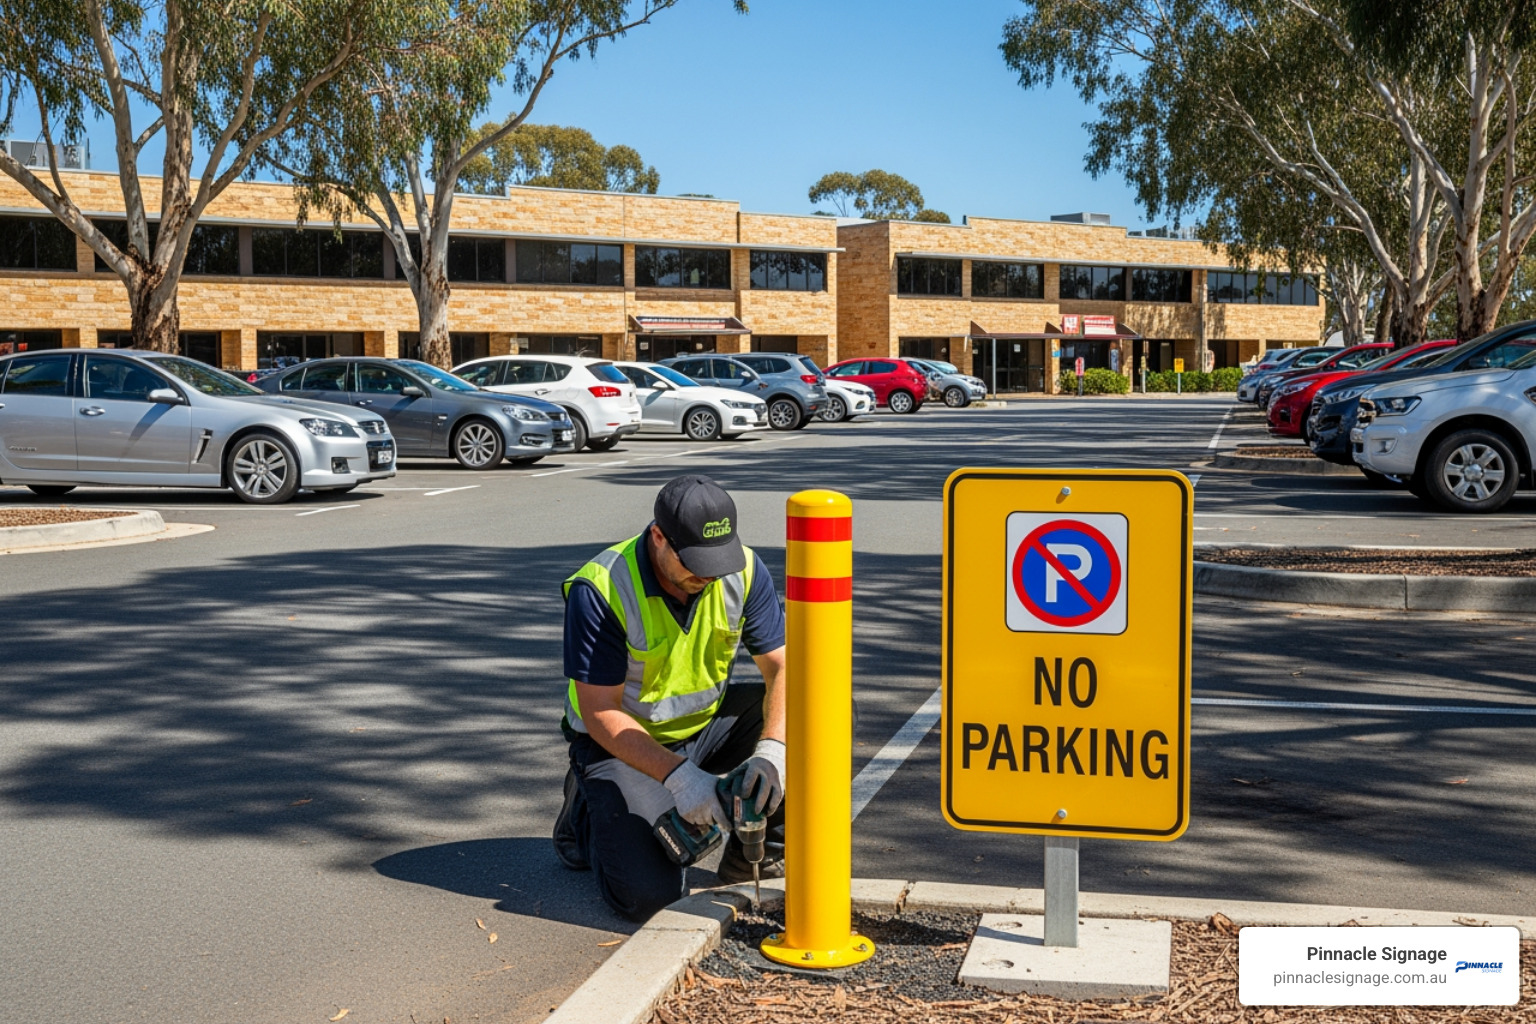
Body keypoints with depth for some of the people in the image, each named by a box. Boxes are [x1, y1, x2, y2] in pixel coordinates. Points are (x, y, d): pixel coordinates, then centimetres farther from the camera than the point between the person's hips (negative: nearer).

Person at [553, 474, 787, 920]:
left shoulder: (743, 570, -13)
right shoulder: (600, 589, -26)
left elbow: (782, 668, -13)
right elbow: (599, 712, -24)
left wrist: (772, 750, -32)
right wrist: (678, 775, -34)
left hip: (707, 721, 5)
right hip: (622, 744, -5)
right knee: (647, 893, -22)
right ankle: (589, 816, 13)